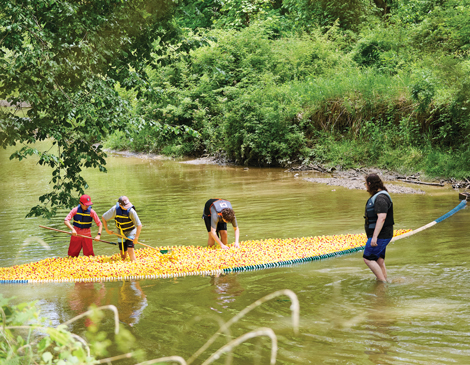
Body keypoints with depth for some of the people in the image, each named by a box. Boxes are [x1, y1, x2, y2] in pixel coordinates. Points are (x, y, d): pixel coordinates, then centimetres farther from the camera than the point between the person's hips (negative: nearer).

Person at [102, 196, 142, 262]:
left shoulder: (131, 211, -27)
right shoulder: (115, 209, -20)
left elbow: (139, 225, -23)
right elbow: (104, 217, -5)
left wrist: (136, 238, -23)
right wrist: (107, 230, -5)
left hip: (130, 231, -3)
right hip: (121, 233, 3)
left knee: (130, 250, -21)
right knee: (123, 255, 2)